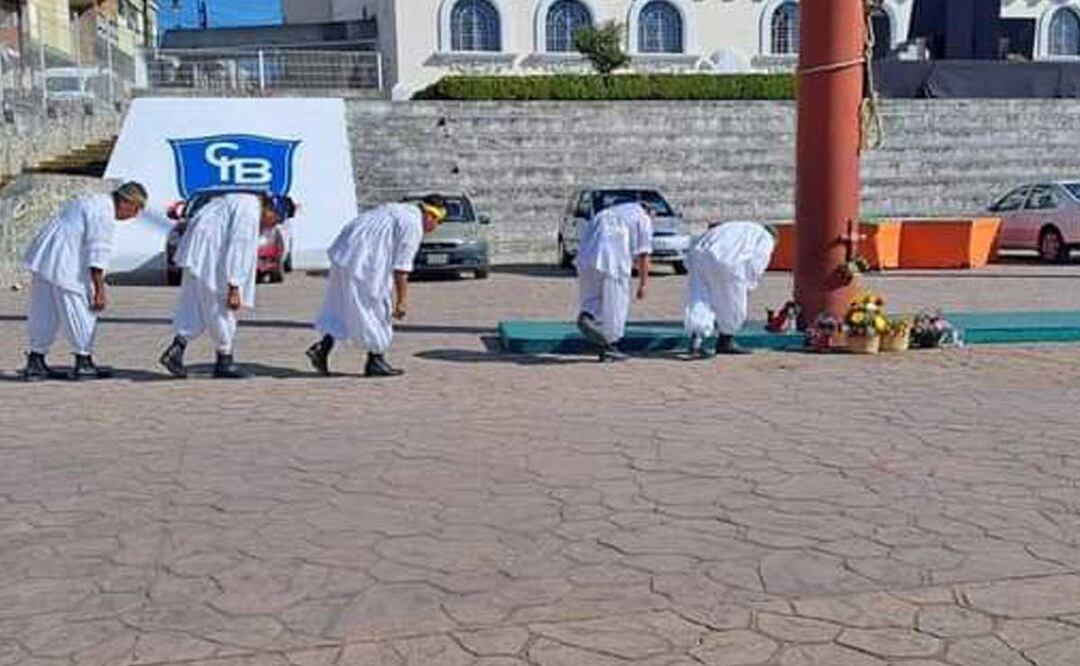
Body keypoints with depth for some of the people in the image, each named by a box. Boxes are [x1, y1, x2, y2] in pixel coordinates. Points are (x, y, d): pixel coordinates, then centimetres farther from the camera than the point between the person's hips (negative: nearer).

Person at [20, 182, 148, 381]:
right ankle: (83, 364, 10)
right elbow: (97, 255, -17)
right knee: (81, 314, 1)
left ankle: (35, 363, 19)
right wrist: (100, 291, -15)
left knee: (44, 314, 14)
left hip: (43, 260, 10)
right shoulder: (104, 214, -13)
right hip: (63, 266, -10)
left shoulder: (91, 202, 19)